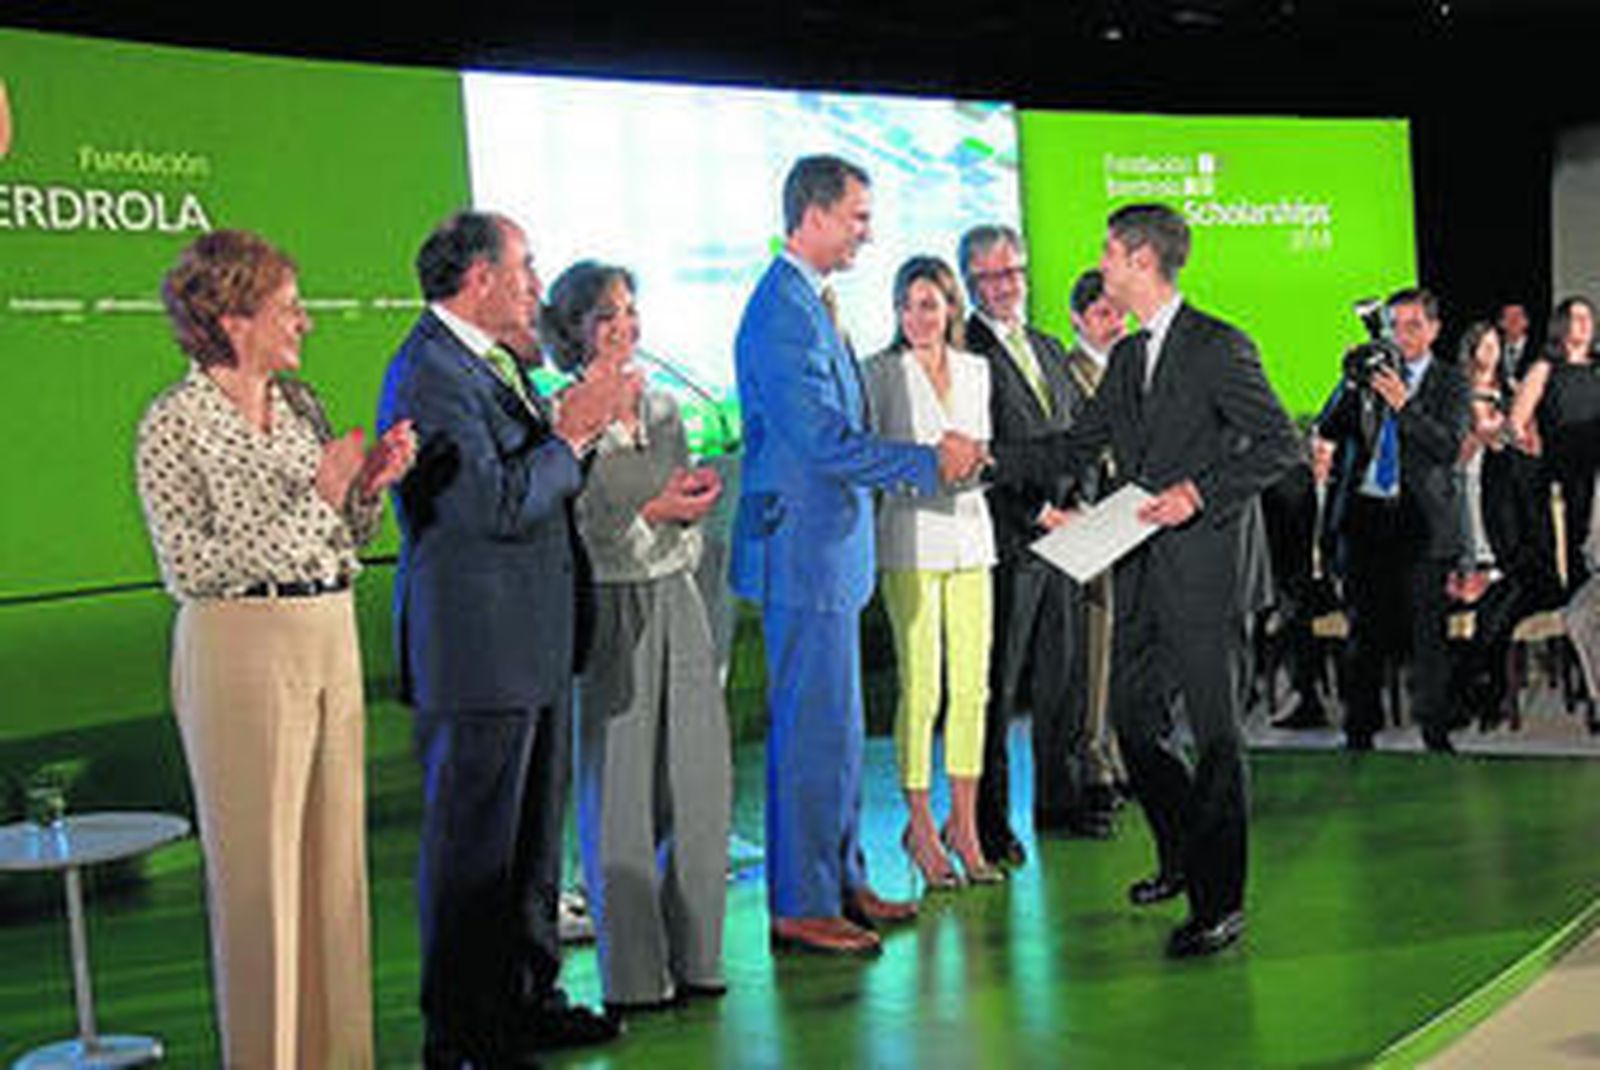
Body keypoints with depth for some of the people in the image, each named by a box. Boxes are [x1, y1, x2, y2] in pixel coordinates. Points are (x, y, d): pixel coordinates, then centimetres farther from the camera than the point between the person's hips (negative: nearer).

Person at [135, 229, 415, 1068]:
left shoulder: (298, 401, 11)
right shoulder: (174, 424, -9)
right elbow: (191, 567, -15)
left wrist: (371, 481, -4)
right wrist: (311, 497, -17)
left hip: (331, 640, 7)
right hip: (241, 650, -7)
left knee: (336, 851, 11)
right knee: (258, 866, 1)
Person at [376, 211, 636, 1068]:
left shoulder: (494, 363, 14)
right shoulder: (429, 374, -17)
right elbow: (500, 504, -23)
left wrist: (581, 421, 7)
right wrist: (569, 434, -12)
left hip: (533, 646, 10)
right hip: (477, 652, -10)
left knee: (532, 833, 18)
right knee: (471, 845, 0)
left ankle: (527, 999, 31)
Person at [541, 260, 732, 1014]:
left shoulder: (661, 409, 13)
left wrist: (693, 503, 1)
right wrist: (652, 513, -14)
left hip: (675, 602, 6)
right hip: (608, 613, -6)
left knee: (700, 776, 5)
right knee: (620, 786, -1)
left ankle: (690, 954, 17)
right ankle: (633, 972, 9)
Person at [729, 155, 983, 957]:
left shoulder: (808, 303, 15)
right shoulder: (782, 311, -18)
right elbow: (825, 441, -22)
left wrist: (931, 458, 12)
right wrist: (930, 462, -14)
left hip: (828, 551, 11)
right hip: (805, 553, -11)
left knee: (834, 727, 16)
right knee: (814, 730, -4)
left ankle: (841, 882, 27)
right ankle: (800, 907, 6)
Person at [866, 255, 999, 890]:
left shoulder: (976, 371, 13)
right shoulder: (883, 373, -2)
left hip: (970, 534, 5)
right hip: (910, 538, -5)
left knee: (972, 685, 4)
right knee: (921, 688, -5)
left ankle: (964, 825, 13)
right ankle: (920, 828, 7)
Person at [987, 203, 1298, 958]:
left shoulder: (1218, 346, -7)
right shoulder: (1127, 358, 17)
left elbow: (1279, 444, -11)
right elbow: (1075, 446, 19)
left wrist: (1200, 491, -19)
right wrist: (988, 460, 10)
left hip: (1202, 564, -8)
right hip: (1141, 571, 8)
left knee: (1215, 731, -3)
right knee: (1133, 719, 13)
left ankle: (1219, 902, 3)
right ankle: (1183, 855, 33)